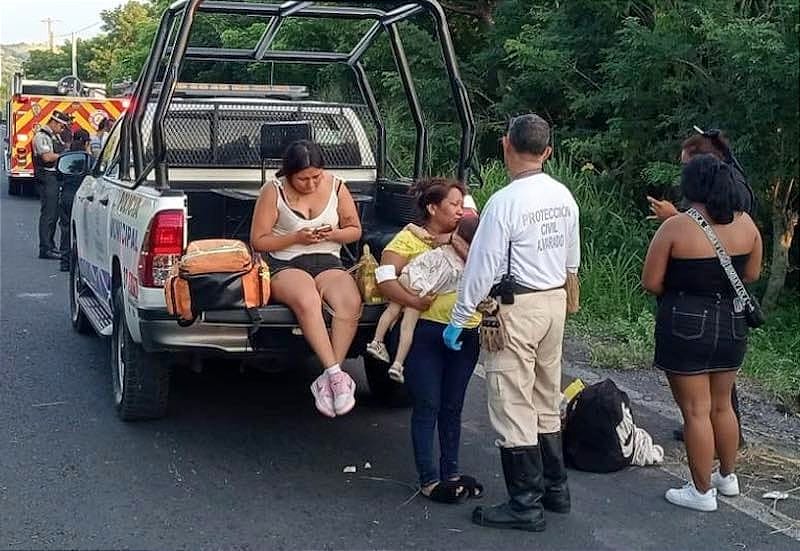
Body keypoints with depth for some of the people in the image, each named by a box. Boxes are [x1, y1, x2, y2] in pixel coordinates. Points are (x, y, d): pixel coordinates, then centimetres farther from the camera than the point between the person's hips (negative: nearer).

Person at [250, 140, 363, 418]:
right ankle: (336, 374, -39)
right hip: (285, 264, -3)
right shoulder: (274, 191, -2)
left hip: (328, 262, 3)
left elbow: (355, 230, 16)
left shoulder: (336, 187, 6)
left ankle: (327, 380, -29)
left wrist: (333, 234, -8)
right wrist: (296, 238, -14)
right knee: (307, 300, -39)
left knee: (351, 303, -32)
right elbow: (258, 241, 0)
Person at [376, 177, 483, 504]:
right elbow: (384, 278, -14)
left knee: (452, 406, 13)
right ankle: (429, 479, 9)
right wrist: (414, 301, -22)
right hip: (426, 332, -5)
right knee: (427, 407, 1)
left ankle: (451, 471, 25)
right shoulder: (410, 238, -3)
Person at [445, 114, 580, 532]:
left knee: (513, 405, 0)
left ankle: (525, 505, 6)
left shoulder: (504, 202, -18)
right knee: (546, 400, 19)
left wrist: (458, 319, -9)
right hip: (555, 300, 8)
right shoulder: (563, 196, 5)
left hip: (516, 307, -8)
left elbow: (482, 265, -16)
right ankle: (555, 488, 29)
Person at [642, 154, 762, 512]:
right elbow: (751, 274, 11)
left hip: (686, 325, -5)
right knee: (721, 405, 21)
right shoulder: (745, 223, -1)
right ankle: (727, 476, 35)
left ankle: (702, 491, 12)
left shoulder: (675, 227, -15)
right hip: (732, 325, 6)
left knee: (696, 410, 3)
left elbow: (651, 283, -12)